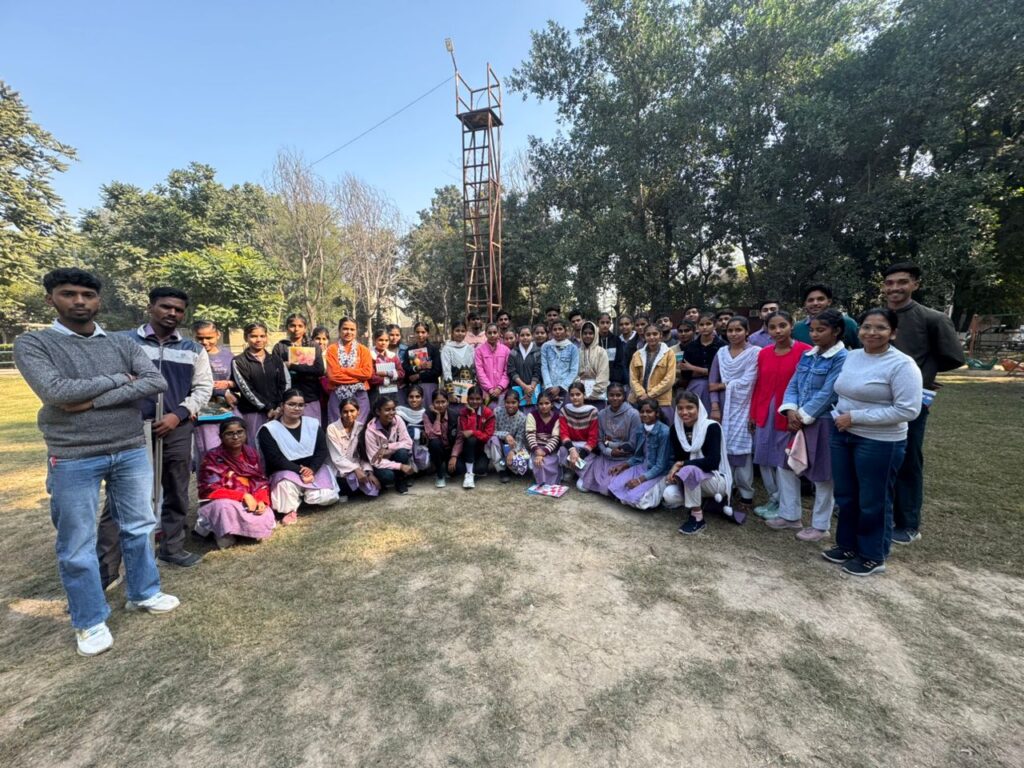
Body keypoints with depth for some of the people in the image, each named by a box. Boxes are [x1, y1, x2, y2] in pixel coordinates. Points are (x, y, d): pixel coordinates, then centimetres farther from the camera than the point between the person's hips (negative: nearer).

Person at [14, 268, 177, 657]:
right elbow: (56, 392, -19)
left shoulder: (123, 343, 5)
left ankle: (142, 593, 33)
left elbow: (157, 382, -10)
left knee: (138, 529, 14)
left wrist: (94, 400, -16)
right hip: (73, 460, -2)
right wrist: (117, 379, -9)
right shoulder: (32, 343, -3)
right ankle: (90, 621, 25)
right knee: (77, 545, 8)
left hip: (132, 452, 3)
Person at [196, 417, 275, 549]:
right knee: (225, 506, -39)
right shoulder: (212, 457, -10)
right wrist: (243, 496, -25)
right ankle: (224, 534, -7)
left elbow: (262, 482, 4)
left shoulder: (252, 454, 4)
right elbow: (210, 490, -15)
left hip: (250, 503, 4)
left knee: (266, 521, -24)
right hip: (221, 504, -3)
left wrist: (262, 500, -17)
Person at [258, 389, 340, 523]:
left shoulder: (313, 424, 5)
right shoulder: (269, 429, -6)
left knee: (325, 497, -20)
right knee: (287, 484, -37)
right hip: (285, 471, -3)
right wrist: (299, 470, -24)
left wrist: (312, 469, -19)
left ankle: (305, 494, 14)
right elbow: (275, 459, -14)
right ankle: (289, 510, -6)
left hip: (313, 469, 3)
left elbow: (322, 450, -1)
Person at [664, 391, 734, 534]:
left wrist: (681, 465, -23)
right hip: (692, 480, 6)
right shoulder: (675, 429, -3)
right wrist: (674, 471, -19)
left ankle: (697, 518, -17)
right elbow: (677, 458, 3)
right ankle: (714, 501, 4)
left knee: (689, 470, -37)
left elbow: (713, 462, -27)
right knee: (669, 496, -23)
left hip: (717, 479, -6)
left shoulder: (712, 427, -18)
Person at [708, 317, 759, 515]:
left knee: (741, 450, -3)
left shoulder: (755, 352, -2)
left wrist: (722, 386, -2)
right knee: (723, 449, 4)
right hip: (723, 408, 4)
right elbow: (712, 382, 6)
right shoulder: (721, 353, 12)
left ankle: (746, 496, 7)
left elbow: (747, 382, -11)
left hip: (742, 408, -4)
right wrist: (715, 407, -4)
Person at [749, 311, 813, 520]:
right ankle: (773, 499, 30)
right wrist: (753, 414, 10)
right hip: (765, 414, 5)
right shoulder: (763, 353, 6)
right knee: (764, 459, 12)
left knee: (784, 462, 5)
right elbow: (758, 386, 9)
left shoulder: (805, 351, -9)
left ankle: (784, 506, 21)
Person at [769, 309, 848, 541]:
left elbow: (826, 394, -17)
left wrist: (803, 416, -15)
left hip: (824, 423, -7)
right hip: (799, 421, 7)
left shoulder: (842, 358, -12)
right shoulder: (807, 355, 9)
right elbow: (793, 385, 7)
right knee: (786, 466, 12)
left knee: (822, 476, 6)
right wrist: (791, 411, -9)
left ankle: (820, 525, 22)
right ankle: (790, 515, 28)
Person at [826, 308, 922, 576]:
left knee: (873, 502, 9)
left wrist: (855, 416, -20)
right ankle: (847, 545, 35)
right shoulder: (852, 356, 5)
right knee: (845, 495, 17)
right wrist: (840, 415, 1)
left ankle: (873, 556, 27)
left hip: (879, 443, -7)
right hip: (842, 436, 7)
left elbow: (908, 410, -20)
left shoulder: (902, 364, -15)